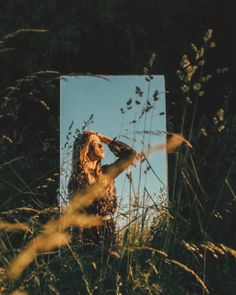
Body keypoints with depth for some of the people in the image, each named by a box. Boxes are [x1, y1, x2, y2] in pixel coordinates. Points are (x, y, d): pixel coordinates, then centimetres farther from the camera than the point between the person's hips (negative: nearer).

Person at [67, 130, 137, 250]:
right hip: (89, 231, -5)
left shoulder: (106, 172, 11)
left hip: (109, 230, 5)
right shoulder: (77, 178, -6)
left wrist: (107, 140, 12)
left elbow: (131, 154, 14)